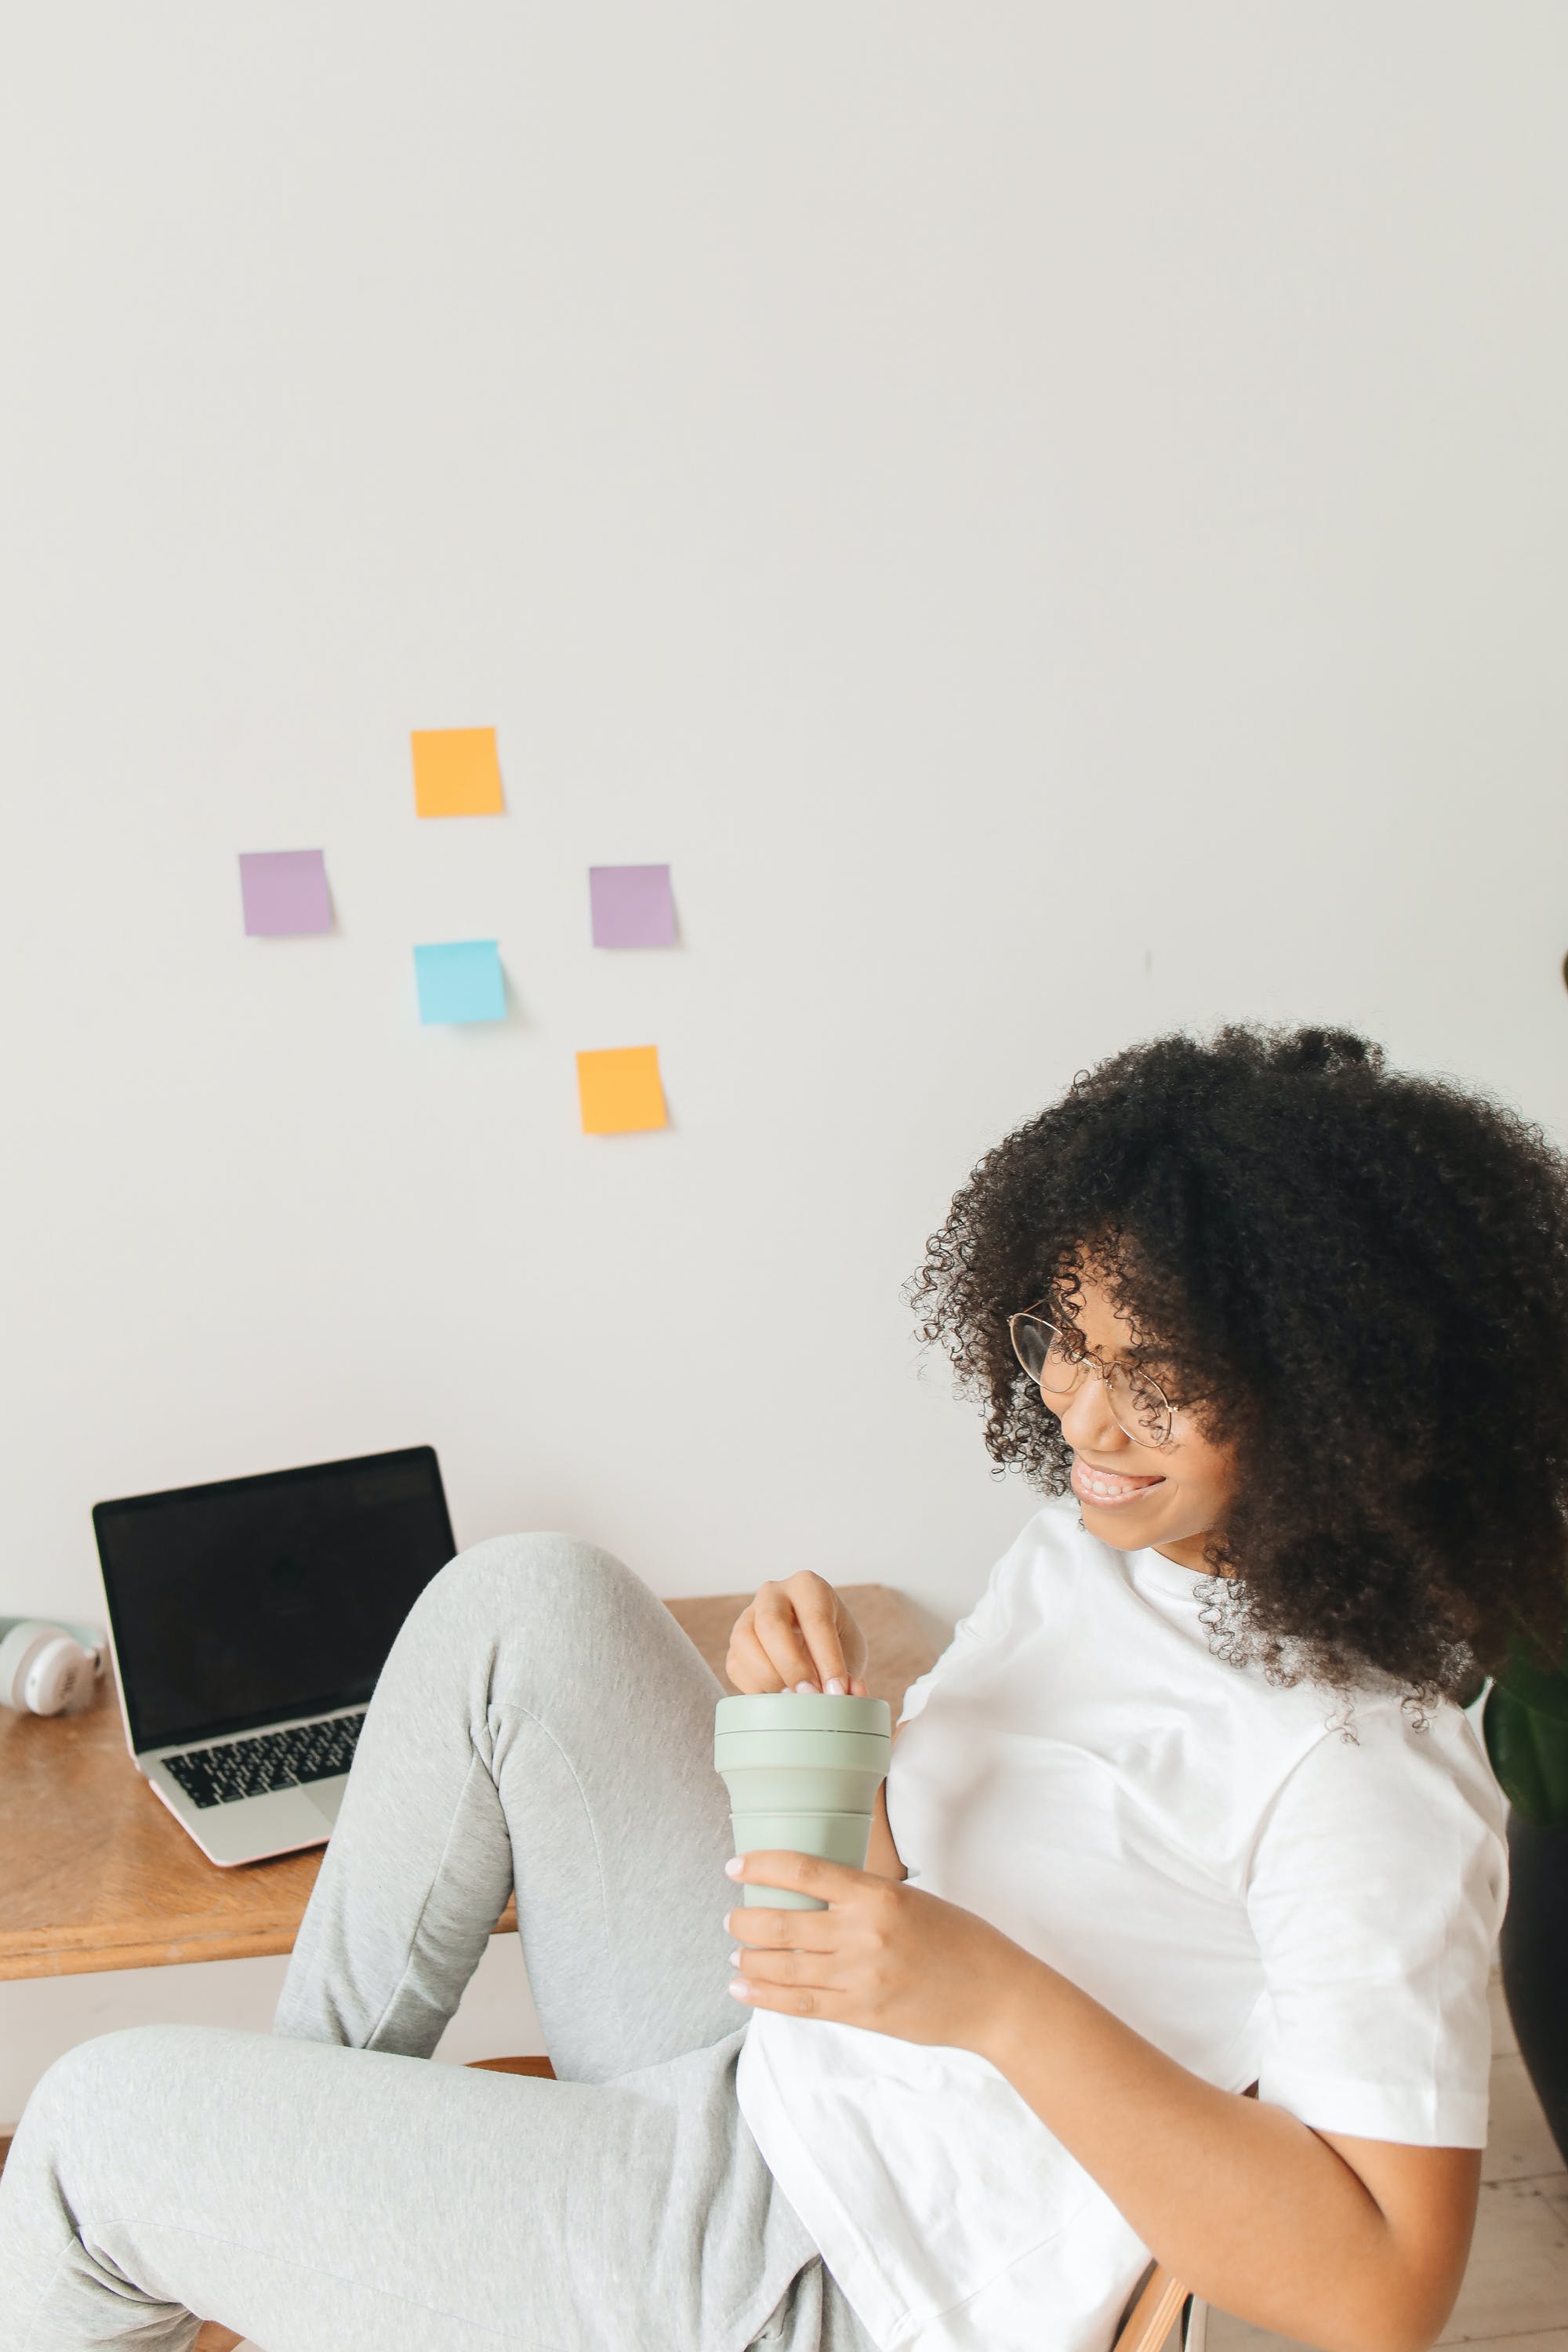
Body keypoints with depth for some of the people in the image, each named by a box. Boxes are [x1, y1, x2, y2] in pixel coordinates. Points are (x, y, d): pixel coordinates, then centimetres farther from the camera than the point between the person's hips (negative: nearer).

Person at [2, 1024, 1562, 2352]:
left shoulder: (1369, 1769, -24)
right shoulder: (1109, 1532, 1)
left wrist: (995, 1998, -33)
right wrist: (813, 1707, -14)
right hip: (768, 2050, 8)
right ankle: (325, 2104, 15)